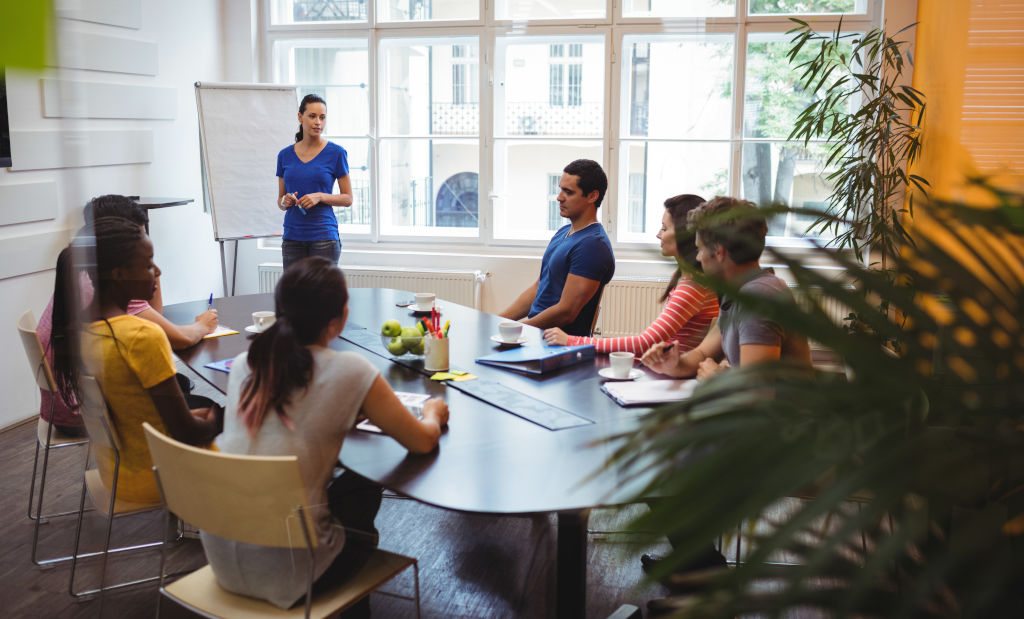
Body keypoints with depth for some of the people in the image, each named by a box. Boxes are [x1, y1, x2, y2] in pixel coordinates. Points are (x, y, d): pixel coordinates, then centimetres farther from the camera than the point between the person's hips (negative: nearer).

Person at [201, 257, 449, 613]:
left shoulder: (244, 364, -1)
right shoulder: (350, 372, -16)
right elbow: (423, 442, -5)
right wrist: (433, 414, 15)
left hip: (220, 556, 5)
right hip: (284, 572, -5)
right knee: (363, 488, 22)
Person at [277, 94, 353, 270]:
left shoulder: (336, 153, -2)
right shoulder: (285, 155, 8)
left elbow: (348, 199, 0)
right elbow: (280, 199, 16)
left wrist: (320, 196, -15)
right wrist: (285, 201, -7)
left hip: (324, 236, -4)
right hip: (292, 237, 4)